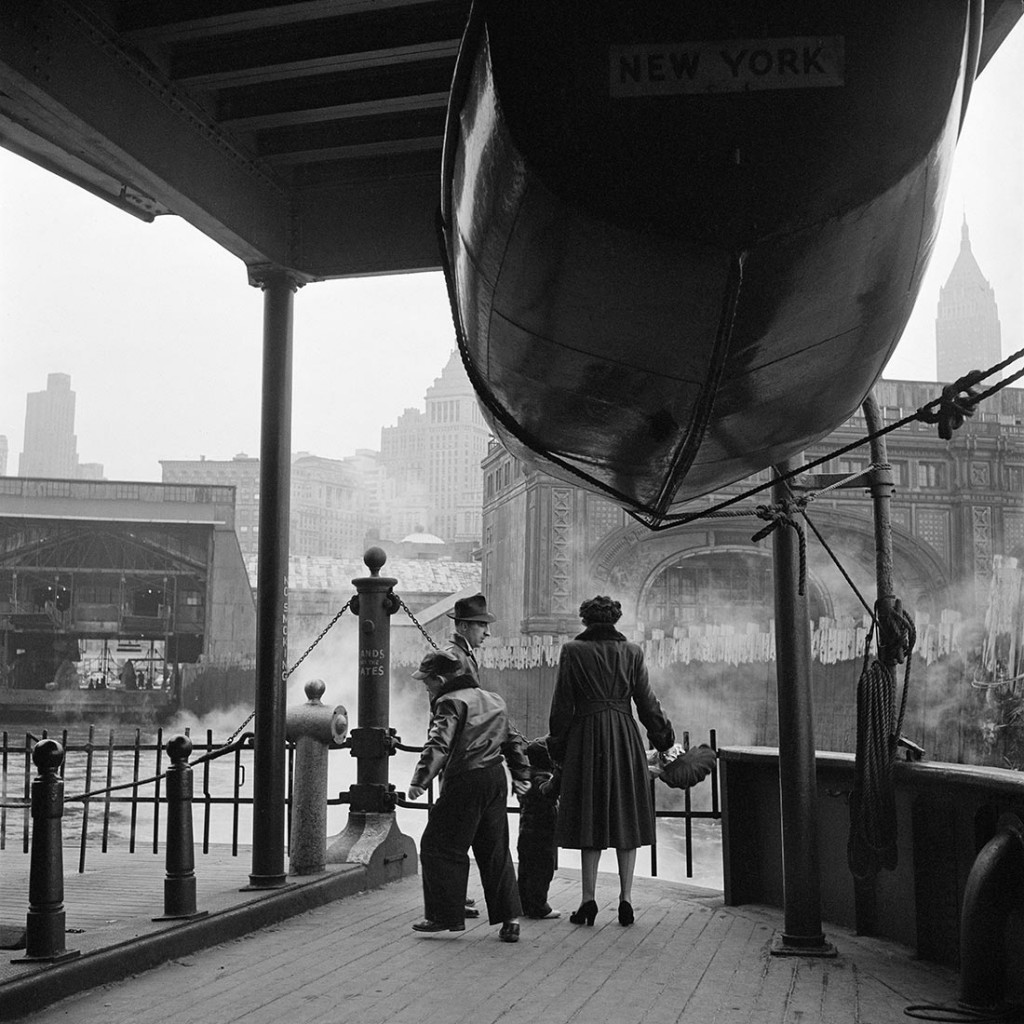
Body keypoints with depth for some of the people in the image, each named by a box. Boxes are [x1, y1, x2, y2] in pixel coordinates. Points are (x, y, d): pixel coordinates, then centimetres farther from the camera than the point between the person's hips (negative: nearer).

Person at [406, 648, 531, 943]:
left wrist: (419, 780, -23)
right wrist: (521, 776, 30)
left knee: (440, 847, 3)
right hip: (496, 778, 9)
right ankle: (510, 917, 12)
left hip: (465, 781, -8)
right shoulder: (493, 700, 17)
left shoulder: (449, 703, -9)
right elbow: (514, 741, 23)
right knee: (496, 851, 13)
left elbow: (438, 745, -22)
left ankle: (446, 917, 6)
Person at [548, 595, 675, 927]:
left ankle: (589, 899, 2)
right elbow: (646, 701, 6)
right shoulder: (632, 652, 5)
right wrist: (663, 738, 17)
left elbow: (562, 703, -2)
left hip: (587, 736, -2)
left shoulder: (573, 651, -2)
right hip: (625, 739, 2)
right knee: (626, 819, 8)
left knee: (589, 818, 3)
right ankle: (625, 897, 6)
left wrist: (557, 740, 8)